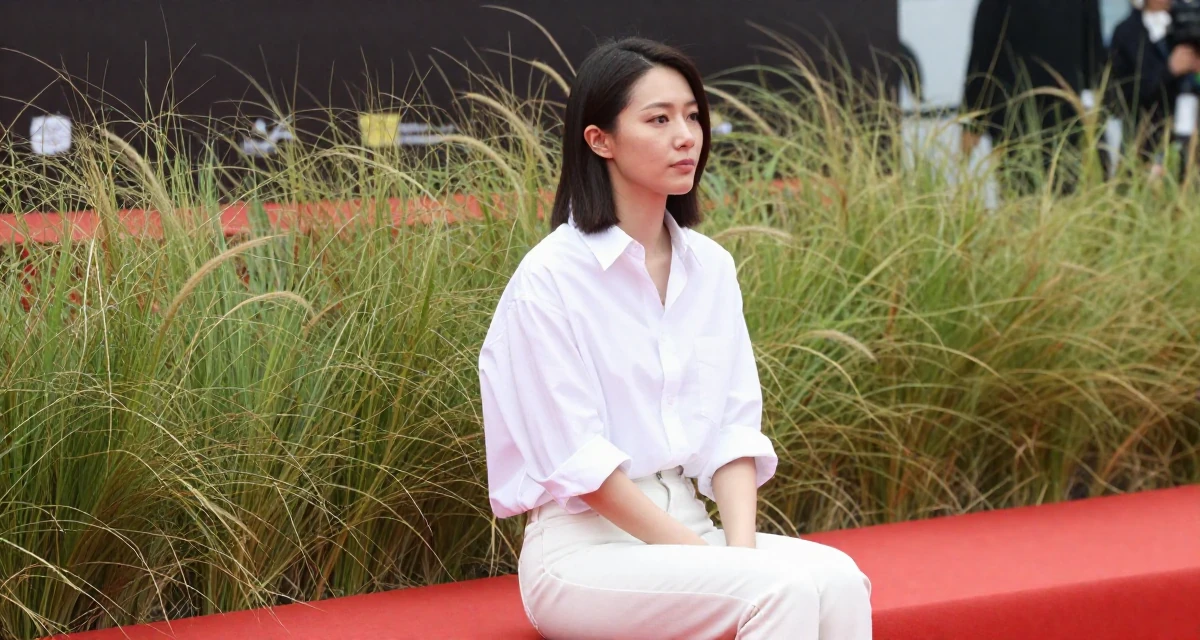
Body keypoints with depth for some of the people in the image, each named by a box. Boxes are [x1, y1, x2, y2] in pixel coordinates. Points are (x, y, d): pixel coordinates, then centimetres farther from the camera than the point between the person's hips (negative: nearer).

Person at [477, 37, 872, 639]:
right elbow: (579, 460, -13)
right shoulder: (549, 278, -10)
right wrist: (717, 562, -17)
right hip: (584, 546, -6)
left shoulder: (710, 267, 9)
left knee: (839, 577, -24)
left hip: (689, 524, 6)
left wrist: (741, 548, -12)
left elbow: (734, 427, 7)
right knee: (786, 588, -29)